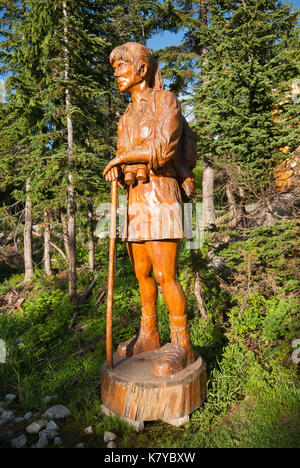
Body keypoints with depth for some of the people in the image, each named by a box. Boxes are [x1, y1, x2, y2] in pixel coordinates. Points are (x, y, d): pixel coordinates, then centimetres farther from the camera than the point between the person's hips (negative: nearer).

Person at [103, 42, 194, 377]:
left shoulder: (165, 99, 2)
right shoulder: (126, 117, 23)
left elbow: (164, 149, -14)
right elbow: (121, 161, 16)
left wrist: (123, 157, -4)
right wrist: (115, 170, -8)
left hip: (160, 195, -7)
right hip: (135, 199, 7)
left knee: (164, 275, -12)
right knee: (142, 273, 8)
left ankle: (182, 345, 0)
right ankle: (148, 334, 21)